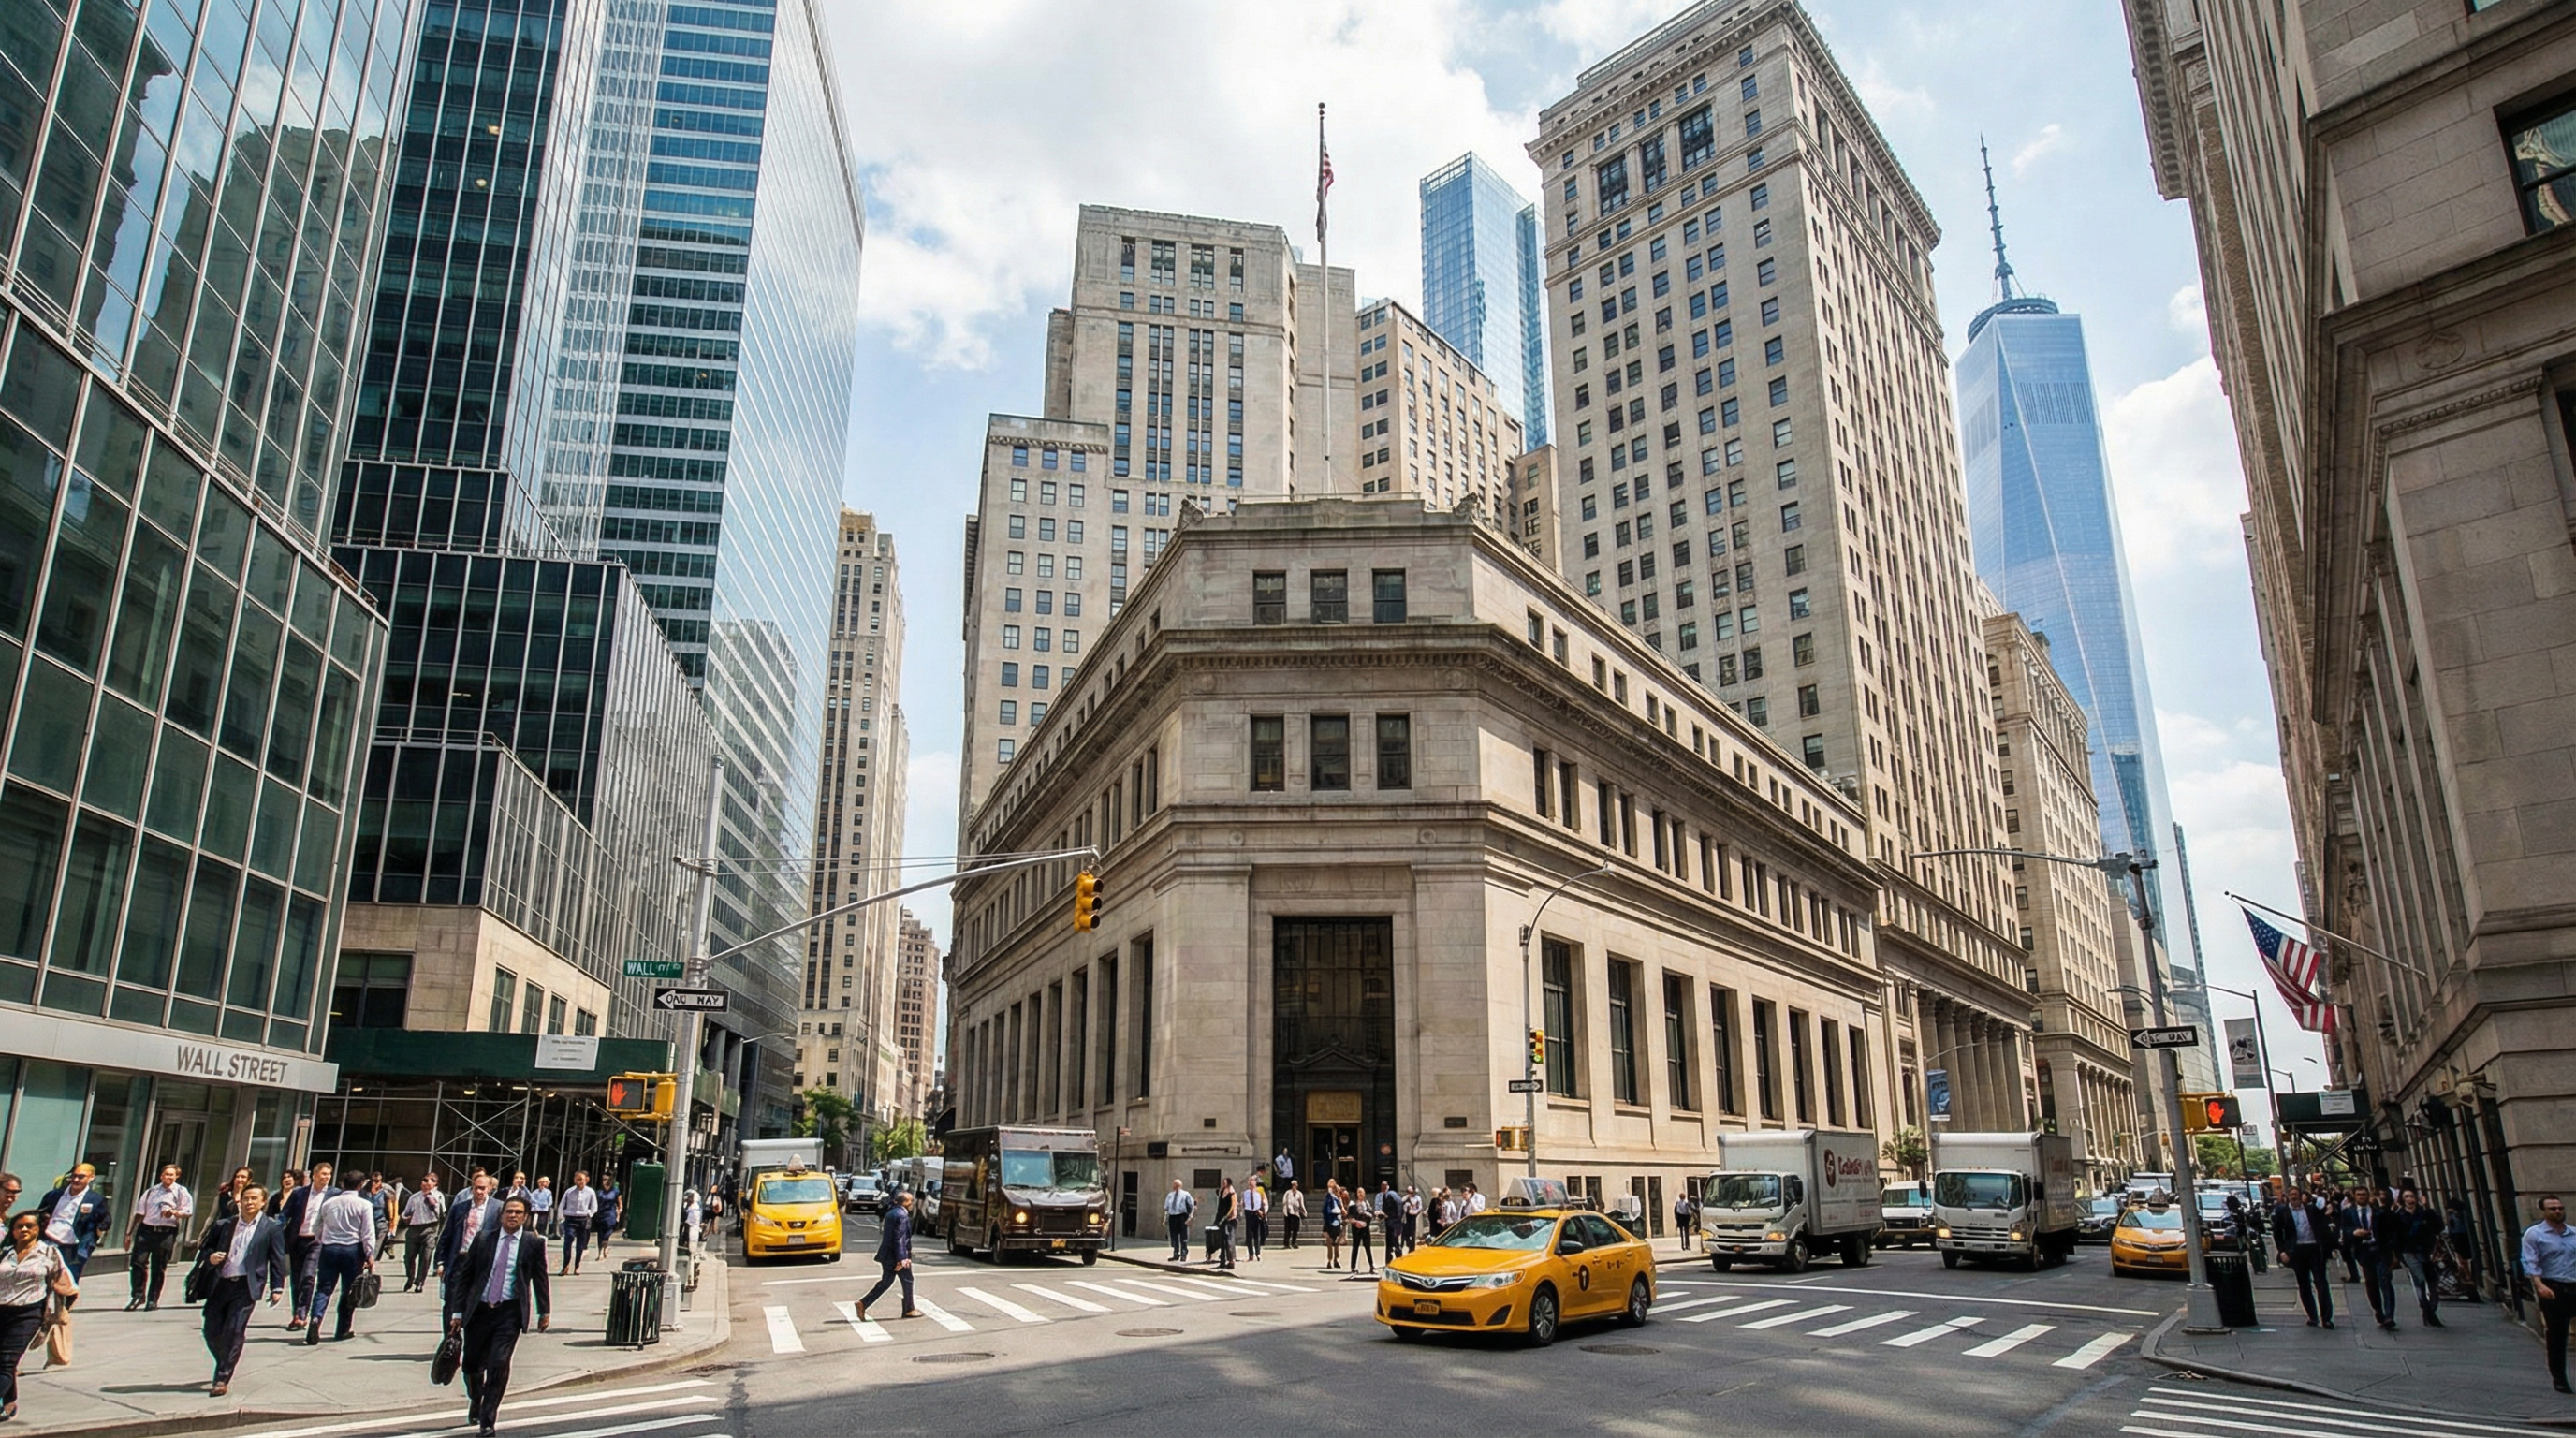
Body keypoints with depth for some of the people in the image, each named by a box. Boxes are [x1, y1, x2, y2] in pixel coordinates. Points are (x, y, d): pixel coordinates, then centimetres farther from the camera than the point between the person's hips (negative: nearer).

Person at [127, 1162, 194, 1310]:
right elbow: (140, 1213, 15)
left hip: (167, 1232, -2)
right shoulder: (151, 1191, 14)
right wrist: (129, 1233, 12)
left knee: (159, 1268, 3)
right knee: (137, 1261, -9)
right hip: (146, 1229, 2)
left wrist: (175, 1212, -19)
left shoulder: (181, 1192, 6)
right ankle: (138, 1295, 6)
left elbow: (189, 1213, 0)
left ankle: (153, 1299, 12)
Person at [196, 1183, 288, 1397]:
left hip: (246, 1285, -4)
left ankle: (223, 1379, -3)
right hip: (220, 1284, 4)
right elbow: (204, 1247, 18)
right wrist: (210, 1256, -6)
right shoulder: (223, 1225, 12)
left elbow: (278, 1259, 1)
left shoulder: (272, 1227, 2)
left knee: (234, 1331, -10)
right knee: (212, 1331, 6)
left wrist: (277, 1287, -5)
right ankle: (224, 1368, 31)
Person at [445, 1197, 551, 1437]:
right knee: (472, 1364, 10)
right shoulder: (483, 1238, 5)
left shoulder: (534, 1243, 2)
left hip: (510, 1312, -2)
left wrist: (544, 1312, 6)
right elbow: (465, 1275, 7)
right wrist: (457, 1311, 3)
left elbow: (540, 1279, 6)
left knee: (499, 1363, -13)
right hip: (479, 1309, 2)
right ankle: (476, 1400, 43)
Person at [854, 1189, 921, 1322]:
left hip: (887, 1255, 9)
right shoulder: (901, 1215, -18)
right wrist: (901, 1259, -23)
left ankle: (863, 1303, 3)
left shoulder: (891, 1212, 13)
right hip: (896, 1256, -9)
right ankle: (909, 1310, 17)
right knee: (907, 1281, 6)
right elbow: (899, 1239, -23)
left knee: (885, 1282, 12)